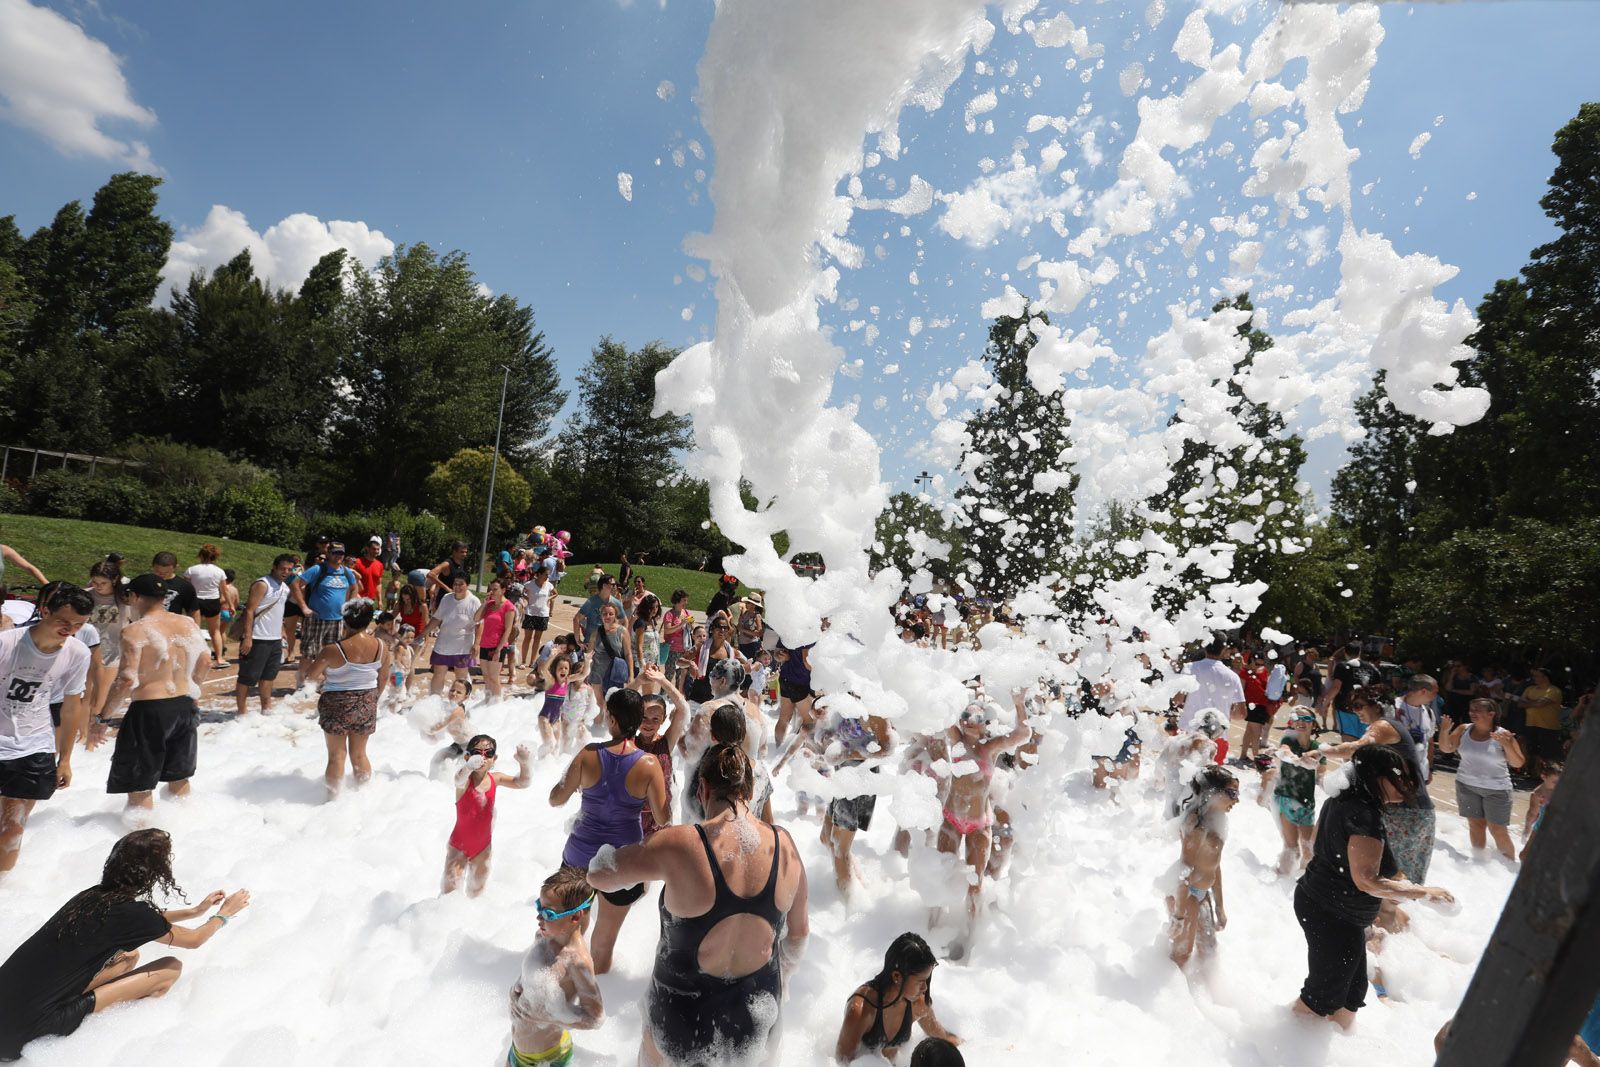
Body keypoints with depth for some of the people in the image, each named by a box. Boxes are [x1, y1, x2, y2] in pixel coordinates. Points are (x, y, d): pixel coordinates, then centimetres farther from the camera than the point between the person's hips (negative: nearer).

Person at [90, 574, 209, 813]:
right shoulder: (189, 624, 3)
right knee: (179, 778, 21)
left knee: (139, 787, 8)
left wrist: (102, 718, -9)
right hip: (185, 708, 6)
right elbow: (202, 665, 12)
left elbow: (127, 681, -20)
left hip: (149, 711, -6)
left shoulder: (135, 631, -14)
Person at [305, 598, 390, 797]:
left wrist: (324, 677, 14)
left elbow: (311, 676, -8)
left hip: (337, 706, -4)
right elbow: (383, 679, 5)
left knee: (336, 755, 9)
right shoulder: (381, 647, -8)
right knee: (359, 754, 18)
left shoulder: (334, 649, -20)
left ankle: (333, 797, 15)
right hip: (366, 706, 4)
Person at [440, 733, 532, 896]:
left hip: (483, 846, 4)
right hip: (459, 845, -4)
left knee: (476, 891, 21)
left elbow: (522, 783, -13)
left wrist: (524, 763, -36)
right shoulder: (465, 780, -21)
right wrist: (469, 767, -71)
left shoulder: (494, 779, -8)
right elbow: (459, 780, -46)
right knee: (449, 890, 1)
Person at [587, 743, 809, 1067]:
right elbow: (799, 931, 0)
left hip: (685, 1019, -2)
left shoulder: (680, 845, -28)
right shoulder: (785, 846, -15)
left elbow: (597, 875, -14)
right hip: (758, 1021, 2)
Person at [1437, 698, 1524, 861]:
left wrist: (1506, 744, -25)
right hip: (1467, 786, 3)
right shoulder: (1463, 730, -2)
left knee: (1498, 831, 0)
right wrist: (1445, 730, -13)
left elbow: (1518, 763, -9)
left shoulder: (1503, 735, -10)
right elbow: (1446, 748, 2)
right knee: (1475, 824, 10)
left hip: (1496, 789, -3)